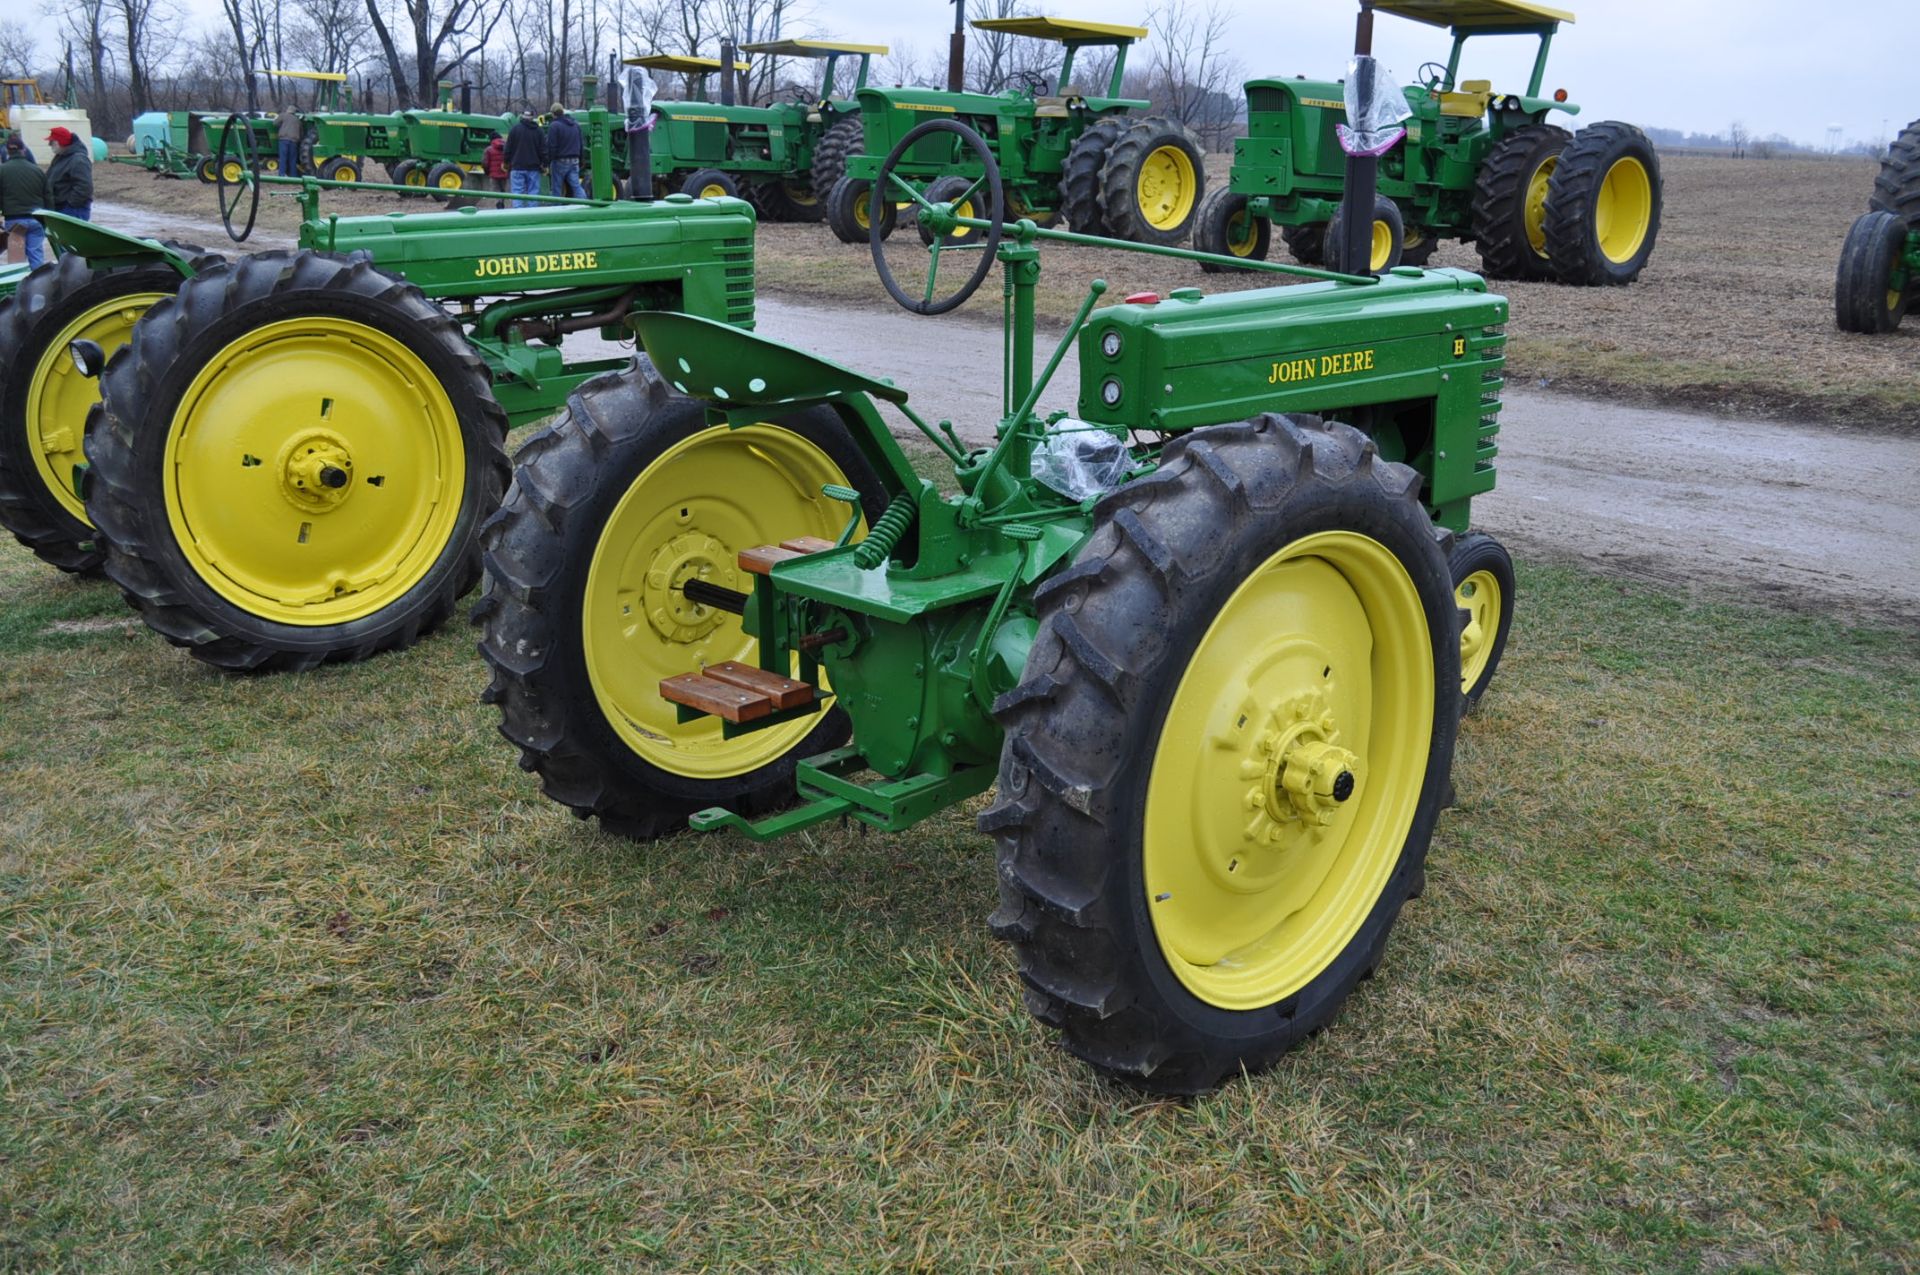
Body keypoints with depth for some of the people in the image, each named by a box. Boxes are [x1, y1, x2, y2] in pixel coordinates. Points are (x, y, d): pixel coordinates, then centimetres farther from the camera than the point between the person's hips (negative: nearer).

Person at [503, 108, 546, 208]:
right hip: (533, 168, 1)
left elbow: (508, 148, 0)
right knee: (533, 192, 5)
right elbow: (543, 149, 1)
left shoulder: (515, 129, -2)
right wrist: (544, 164, 10)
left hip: (517, 167, -1)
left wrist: (506, 162, 12)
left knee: (517, 193, 0)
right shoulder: (538, 130, 1)